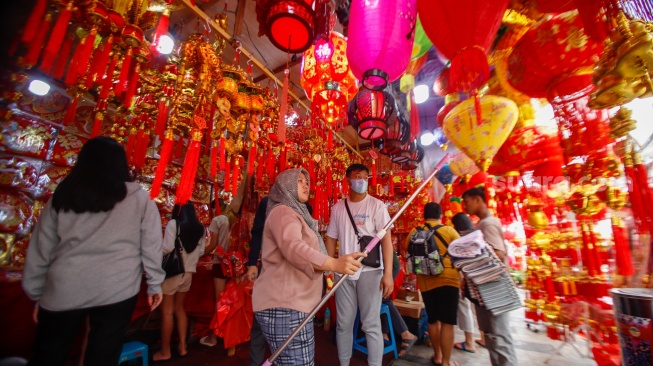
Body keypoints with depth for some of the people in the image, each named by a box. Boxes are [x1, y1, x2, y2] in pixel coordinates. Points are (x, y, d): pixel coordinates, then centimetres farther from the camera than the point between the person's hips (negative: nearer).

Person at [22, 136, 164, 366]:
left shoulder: (62, 197, 5)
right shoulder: (138, 197, -4)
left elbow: (39, 251, 10)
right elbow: (151, 247, -4)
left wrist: (37, 294, 21)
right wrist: (155, 284, 6)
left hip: (63, 292, 3)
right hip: (117, 291, -2)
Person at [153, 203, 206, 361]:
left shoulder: (173, 223, -13)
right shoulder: (200, 228, 3)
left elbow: (167, 248, -18)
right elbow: (201, 251, 7)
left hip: (172, 271, -5)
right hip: (188, 272, 6)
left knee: (167, 311, 8)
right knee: (180, 309, 20)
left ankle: (165, 352, 21)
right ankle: (182, 346, 28)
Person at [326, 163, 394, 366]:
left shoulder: (376, 205, -4)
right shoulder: (338, 207, 5)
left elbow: (386, 238, -9)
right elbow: (331, 238, 8)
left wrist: (388, 273, -17)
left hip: (370, 271, -3)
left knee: (371, 325, 6)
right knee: (343, 324, 15)